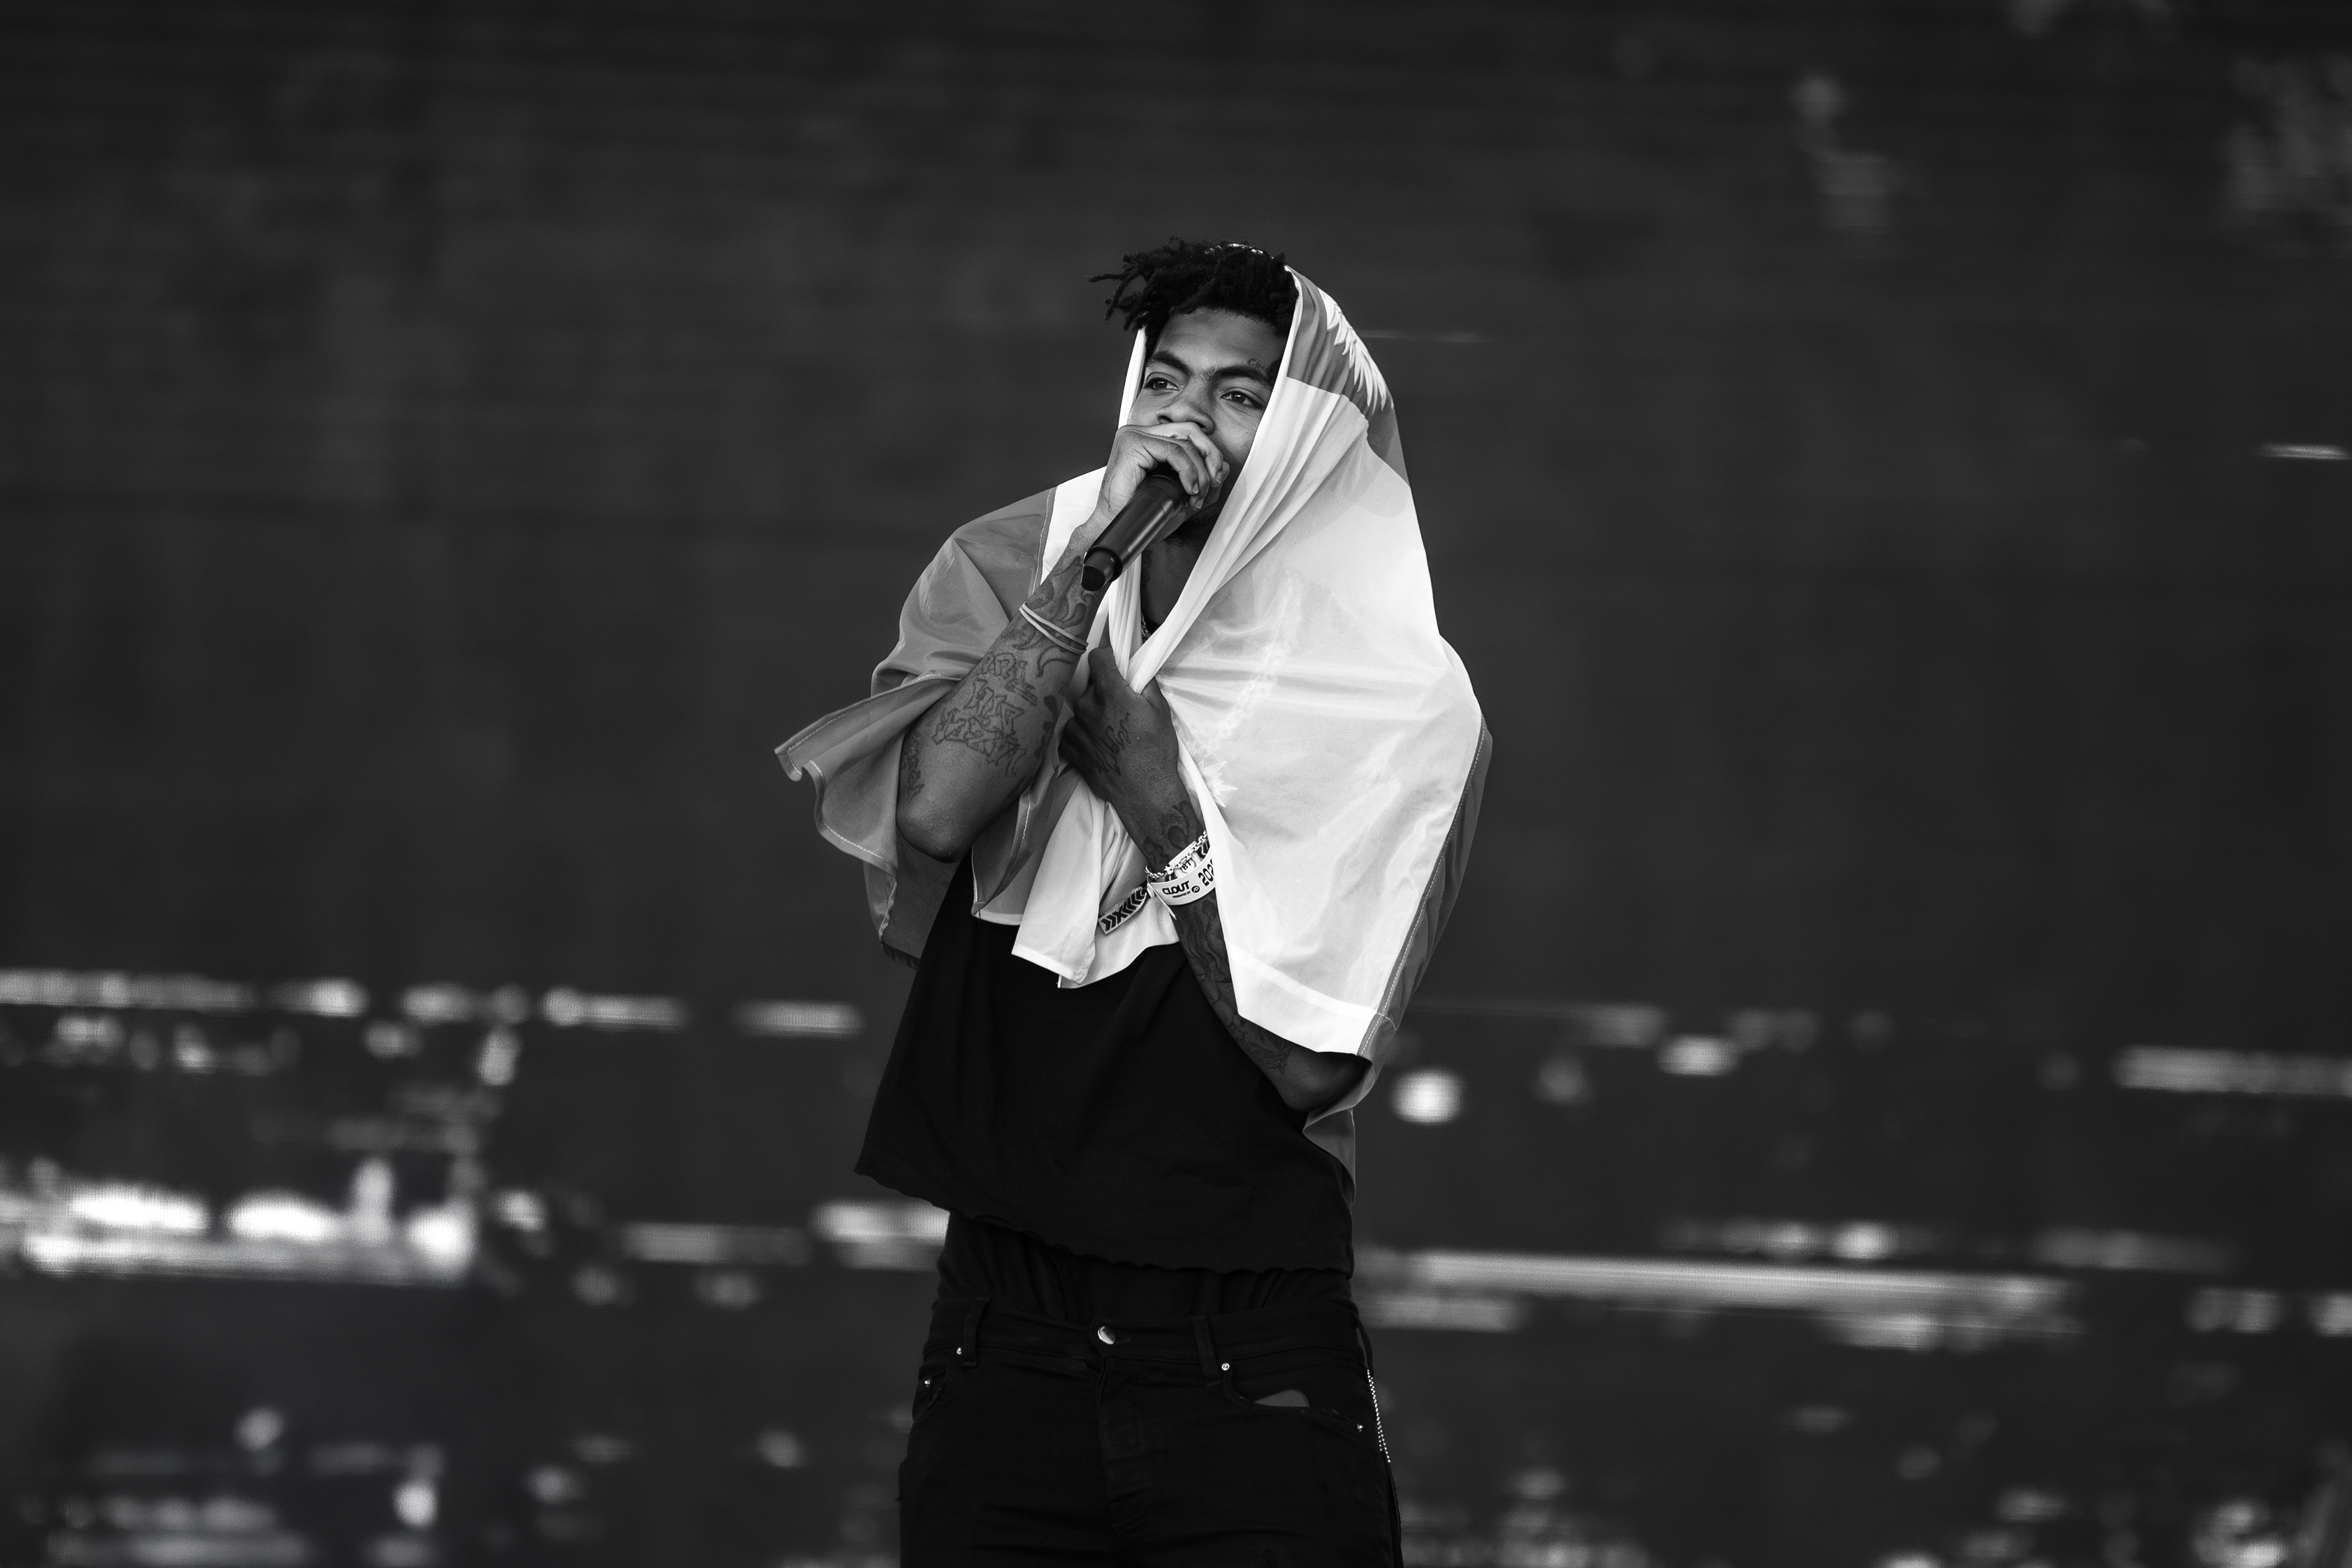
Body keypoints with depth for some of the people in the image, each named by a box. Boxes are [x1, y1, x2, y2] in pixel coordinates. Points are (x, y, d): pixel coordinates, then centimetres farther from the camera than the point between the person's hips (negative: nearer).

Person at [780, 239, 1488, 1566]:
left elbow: (1311, 1063, -11)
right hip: (1004, 1340, 2)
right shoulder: (1004, 584, 3)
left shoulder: (1395, 704, -4)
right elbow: (938, 808, -18)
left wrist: (1155, 796, -12)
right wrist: (1095, 553, -19)